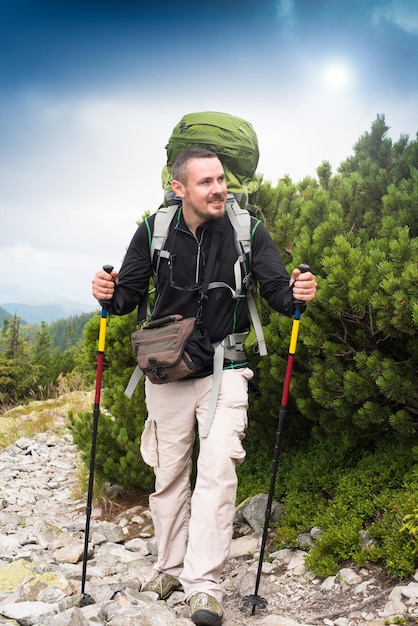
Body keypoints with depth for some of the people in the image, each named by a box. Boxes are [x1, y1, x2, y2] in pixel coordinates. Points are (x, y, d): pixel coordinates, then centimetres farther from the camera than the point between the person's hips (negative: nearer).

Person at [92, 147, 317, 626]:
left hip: (224, 370, -2)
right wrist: (110, 295, -21)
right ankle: (170, 567, 30)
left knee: (217, 470, -13)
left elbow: (277, 291, -5)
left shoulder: (247, 230, -8)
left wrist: (296, 294, -27)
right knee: (168, 474, 12)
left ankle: (204, 586, -6)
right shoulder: (154, 232, -5)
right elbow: (129, 296, 1)